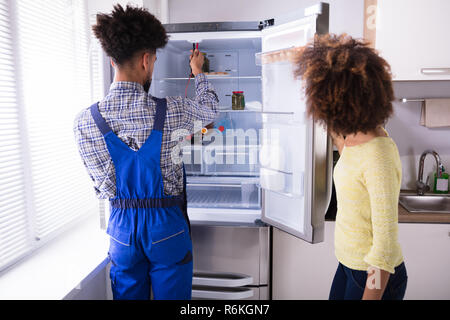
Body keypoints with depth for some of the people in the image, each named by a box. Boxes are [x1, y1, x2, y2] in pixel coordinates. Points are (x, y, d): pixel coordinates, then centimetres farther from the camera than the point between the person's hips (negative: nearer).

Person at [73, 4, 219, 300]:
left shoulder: (85, 121, -11)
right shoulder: (171, 110, -17)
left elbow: (103, 186, -2)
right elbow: (210, 110, 7)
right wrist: (198, 71, 23)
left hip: (122, 227, 3)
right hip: (167, 225, -2)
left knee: (128, 294, 21)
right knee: (172, 295, 16)